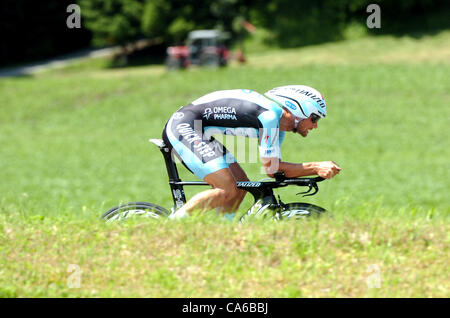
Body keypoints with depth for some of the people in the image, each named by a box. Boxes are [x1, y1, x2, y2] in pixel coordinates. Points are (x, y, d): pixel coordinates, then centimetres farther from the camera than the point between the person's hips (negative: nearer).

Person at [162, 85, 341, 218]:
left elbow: (277, 168, 12)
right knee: (228, 191, -20)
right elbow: (271, 169, -19)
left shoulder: (278, 120, 10)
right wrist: (316, 168, -19)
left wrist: (316, 169, 0)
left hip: (198, 134, 11)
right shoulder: (269, 116, -20)